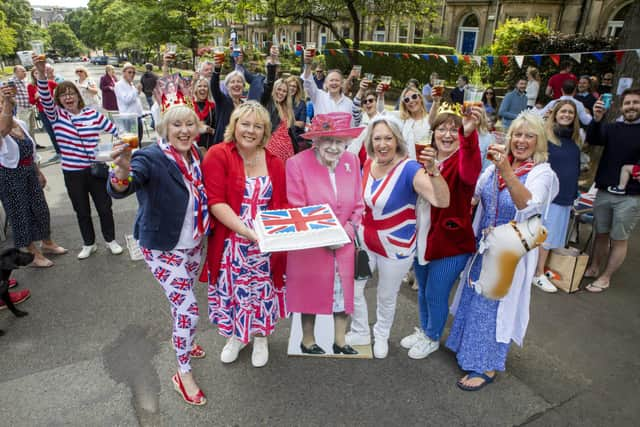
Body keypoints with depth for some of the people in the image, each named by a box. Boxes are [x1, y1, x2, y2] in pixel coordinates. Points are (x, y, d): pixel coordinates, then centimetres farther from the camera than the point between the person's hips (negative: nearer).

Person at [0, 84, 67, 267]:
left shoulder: (21, 124, 2)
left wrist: (39, 172, 19)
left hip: (30, 174, 6)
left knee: (40, 208, 17)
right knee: (20, 213, 6)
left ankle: (47, 243, 39)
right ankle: (33, 253, 21)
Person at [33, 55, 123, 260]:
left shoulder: (93, 113, -2)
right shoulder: (56, 115, -2)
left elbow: (115, 130, 2)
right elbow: (45, 98, -19)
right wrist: (41, 74, -33)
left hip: (96, 169, 0)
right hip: (72, 173, 1)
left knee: (104, 207, 10)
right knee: (82, 211, 14)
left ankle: (110, 240, 30)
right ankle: (88, 244, 32)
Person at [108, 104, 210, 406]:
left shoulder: (196, 155, -3)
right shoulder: (150, 158, -23)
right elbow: (119, 190, -40)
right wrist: (122, 171, -60)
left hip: (193, 245, 6)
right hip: (162, 249, -6)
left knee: (181, 302, 24)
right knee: (188, 309, -6)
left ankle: (182, 343, 51)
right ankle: (183, 375, 15)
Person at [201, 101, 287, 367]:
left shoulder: (274, 162, 1)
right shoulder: (218, 155, -10)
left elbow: (281, 204, 6)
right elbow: (215, 202, -17)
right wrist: (246, 231, -26)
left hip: (265, 245, 2)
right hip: (229, 243, -2)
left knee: (262, 290, 15)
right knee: (231, 290, 14)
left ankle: (261, 338, 42)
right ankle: (234, 335, 43)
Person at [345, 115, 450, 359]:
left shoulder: (409, 169, -23)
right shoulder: (367, 165, -6)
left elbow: (442, 201, -37)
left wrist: (433, 170, -50)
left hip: (395, 247, -5)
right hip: (364, 241, 5)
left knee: (387, 297, 17)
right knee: (352, 289, 15)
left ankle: (381, 336, 46)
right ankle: (360, 333, 42)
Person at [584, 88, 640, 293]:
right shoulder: (612, 128, 6)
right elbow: (592, 139, -12)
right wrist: (596, 120, -29)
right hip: (604, 192, 3)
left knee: (619, 239, 6)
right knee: (601, 234, 14)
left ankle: (605, 278, 17)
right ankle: (593, 268, 30)